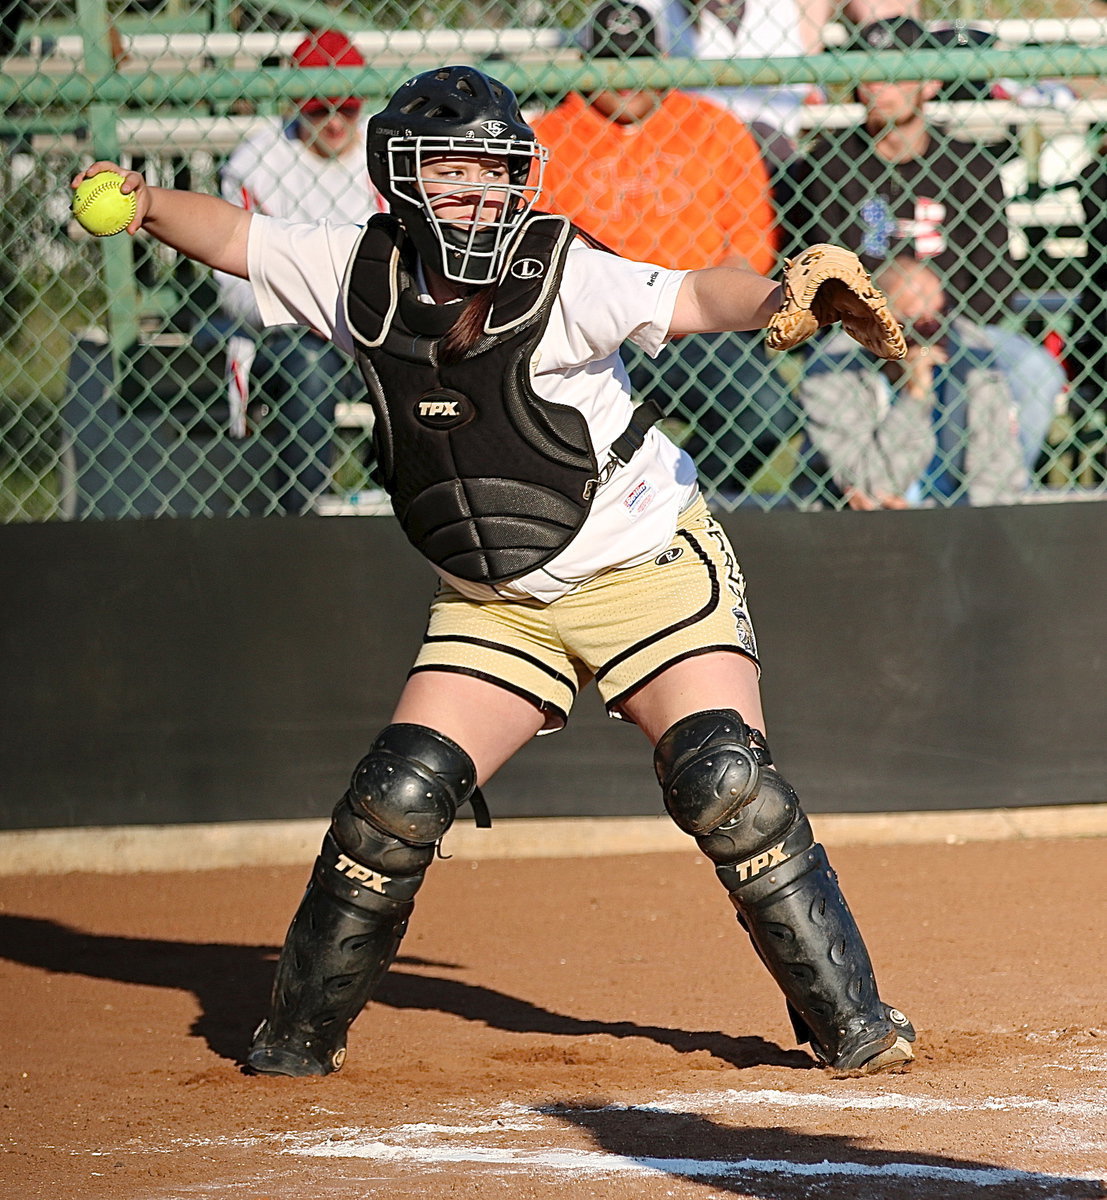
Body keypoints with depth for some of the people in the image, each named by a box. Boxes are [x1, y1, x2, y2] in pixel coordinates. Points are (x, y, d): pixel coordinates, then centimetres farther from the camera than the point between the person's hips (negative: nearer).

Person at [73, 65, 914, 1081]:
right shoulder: (361, 273, -5)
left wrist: (780, 296, -52)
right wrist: (146, 207, -11)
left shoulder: (560, 274, -19)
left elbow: (692, 300, -32)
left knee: (727, 786, -17)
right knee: (400, 796, -6)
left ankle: (851, 1021, -4)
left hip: (646, 566, -4)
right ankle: (302, 1033, 13)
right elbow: (234, 238, 8)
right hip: (495, 602, 4)